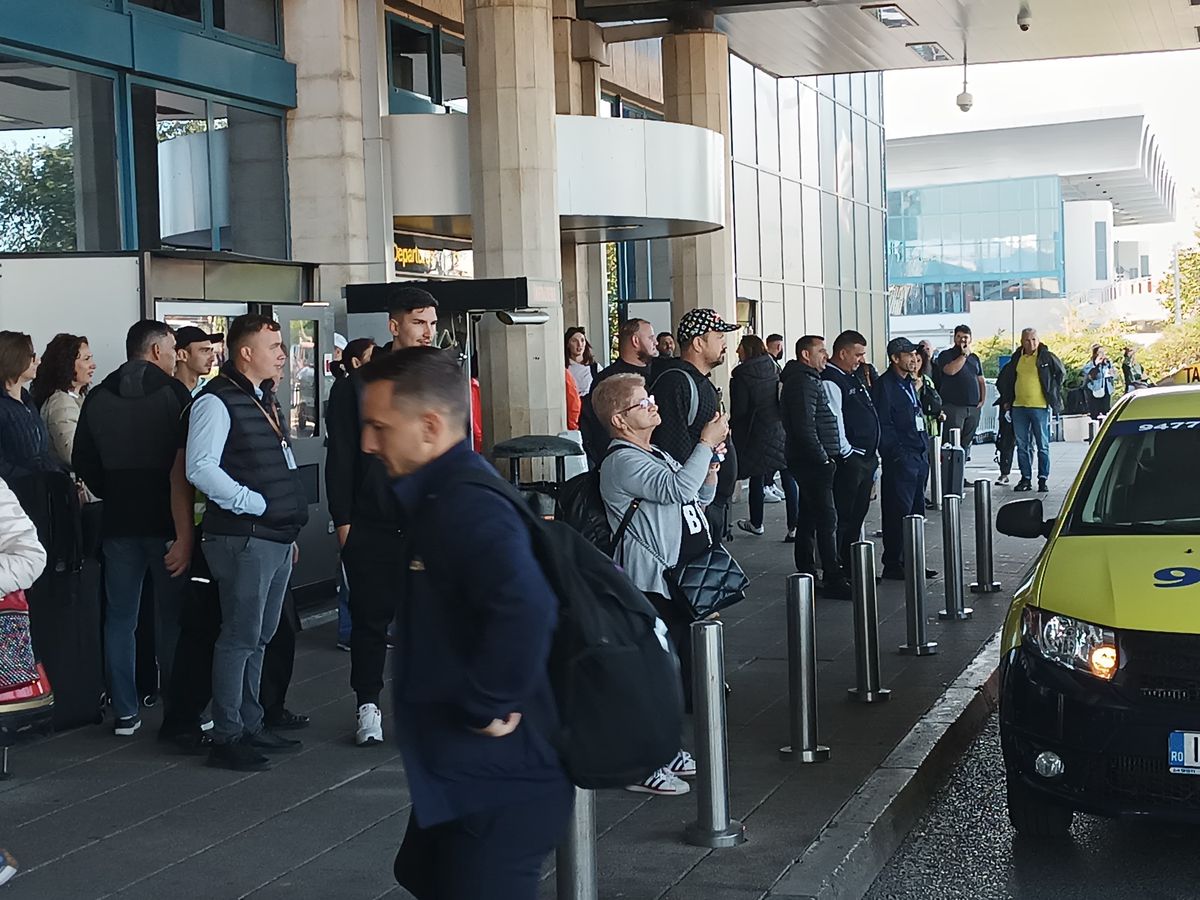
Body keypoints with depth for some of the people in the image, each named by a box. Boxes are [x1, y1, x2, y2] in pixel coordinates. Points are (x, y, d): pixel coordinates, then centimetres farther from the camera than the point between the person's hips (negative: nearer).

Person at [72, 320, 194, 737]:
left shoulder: (98, 398, 6)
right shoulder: (173, 393, -7)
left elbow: (82, 461, 7)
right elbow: (184, 464, -12)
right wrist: (186, 529, -9)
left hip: (118, 521, 4)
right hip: (166, 521, -4)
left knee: (120, 618, 9)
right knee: (173, 618, 3)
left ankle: (125, 712, 12)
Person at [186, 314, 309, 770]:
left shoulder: (265, 401, 17)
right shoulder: (217, 401, -12)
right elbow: (200, 468, -21)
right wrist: (253, 503, -19)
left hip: (277, 539, 9)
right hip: (245, 539, -9)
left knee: (260, 637, 16)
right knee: (241, 637, -5)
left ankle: (251, 724, 26)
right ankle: (227, 737, 4)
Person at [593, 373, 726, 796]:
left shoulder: (658, 456, 18)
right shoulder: (622, 462, -14)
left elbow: (700, 496, 27)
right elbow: (679, 488, -27)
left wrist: (712, 463, 9)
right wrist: (706, 443, -18)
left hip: (679, 580, 10)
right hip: (650, 586, -10)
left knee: (678, 667, 17)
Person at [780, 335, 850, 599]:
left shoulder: (809, 380, 19)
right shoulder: (802, 382, -14)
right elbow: (805, 427, -22)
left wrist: (826, 457, 15)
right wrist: (824, 459, -17)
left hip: (811, 462, 11)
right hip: (812, 461, -11)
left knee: (808, 518, 13)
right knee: (827, 518, -11)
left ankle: (806, 574, 19)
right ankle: (833, 579, -11)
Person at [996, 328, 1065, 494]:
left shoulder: (1046, 357, -3)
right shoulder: (1016, 358, 9)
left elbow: (1061, 372, 8)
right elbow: (1003, 380, 22)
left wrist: (1052, 393, 6)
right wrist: (1006, 399, 16)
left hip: (1040, 407, -4)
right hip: (1019, 407, 4)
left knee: (1043, 446, 1)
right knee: (1022, 446, 7)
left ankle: (1043, 479, 5)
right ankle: (1025, 478, 14)